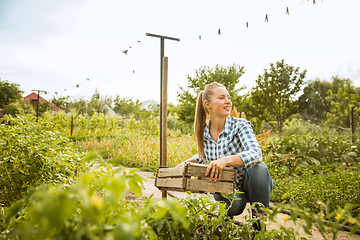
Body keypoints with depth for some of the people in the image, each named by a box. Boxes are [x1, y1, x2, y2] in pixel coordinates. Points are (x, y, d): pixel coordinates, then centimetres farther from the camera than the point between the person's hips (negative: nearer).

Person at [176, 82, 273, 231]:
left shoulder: (240, 125, -17)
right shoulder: (203, 133, -4)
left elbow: (256, 154, -35)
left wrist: (226, 160, -50)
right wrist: (189, 162, -2)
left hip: (250, 183, -1)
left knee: (258, 167, -35)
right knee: (232, 204, -35)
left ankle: (260, 224, -17)